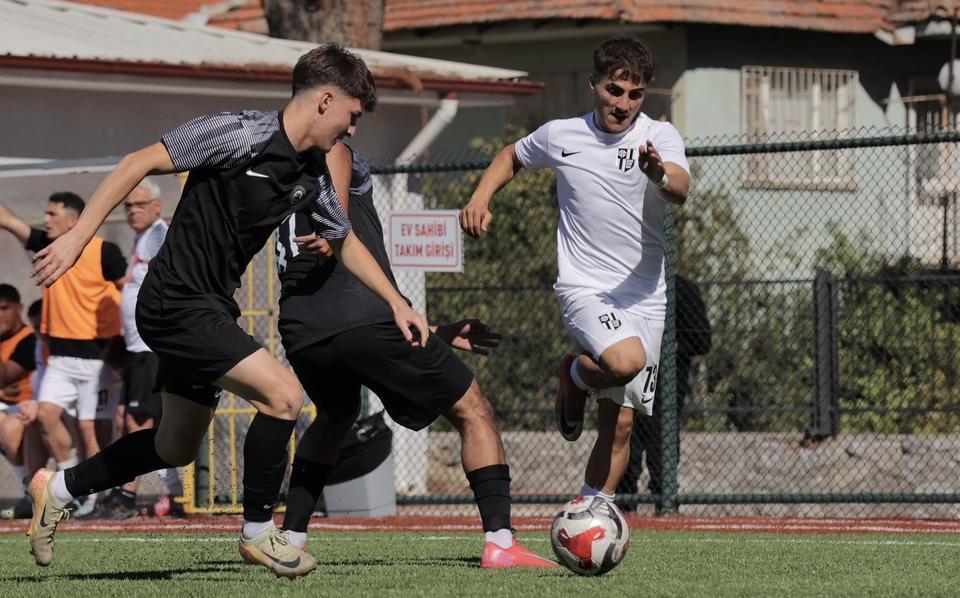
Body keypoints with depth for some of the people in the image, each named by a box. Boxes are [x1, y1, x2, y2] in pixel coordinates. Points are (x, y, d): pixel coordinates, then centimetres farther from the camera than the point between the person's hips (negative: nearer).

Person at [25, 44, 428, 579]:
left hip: (208, 310, 9)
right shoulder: (239, 134, -18)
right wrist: (77, 238, -19)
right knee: (284, 394, -18)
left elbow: (345, 241, 24)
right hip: (177, 303, -9)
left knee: (178, 448, 18)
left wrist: (397, 302, 21)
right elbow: (140, 163, -17)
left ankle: (59, 489, 35)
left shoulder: (313, 174, 7)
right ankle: (258, 531, -3)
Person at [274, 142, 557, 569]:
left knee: (335, 418, 39)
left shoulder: (289, 206, 37)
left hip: (299, 333, 7)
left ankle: (289, 539, 29)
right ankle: (499, 542, -4)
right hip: (367, 321, -7)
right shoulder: (342, 158, 17)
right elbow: (331, 149, -12)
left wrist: (434, 334, 42)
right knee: (472, 412, 8)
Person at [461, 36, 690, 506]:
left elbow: (680, 190, -25)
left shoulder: (660, 137, -4)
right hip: (584, 287, -1)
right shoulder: (560, 136, 1)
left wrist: (660, 175, -48)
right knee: (626, 360, -32)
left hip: (645, 296, 2)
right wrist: (480, 198, 6)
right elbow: (511, 157, 23)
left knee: (619, 423, 2)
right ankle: (576, 375, 2)